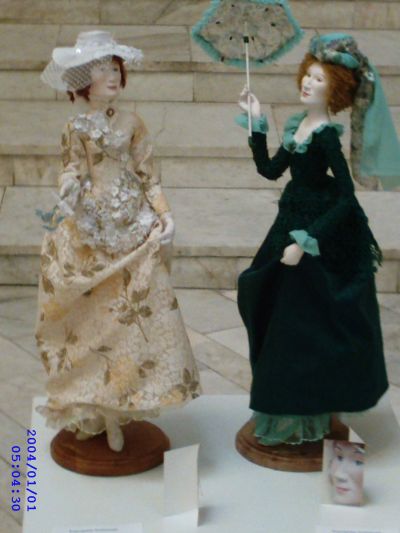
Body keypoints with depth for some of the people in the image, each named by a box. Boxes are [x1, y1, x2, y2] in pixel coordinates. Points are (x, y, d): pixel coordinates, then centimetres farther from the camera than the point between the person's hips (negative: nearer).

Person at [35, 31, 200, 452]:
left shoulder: (132, 123, 6)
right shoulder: (76, 128, 3)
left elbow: (148, 176, 7)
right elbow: (72, 175, -3)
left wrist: (164, 214, -5)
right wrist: (64, 206, -22)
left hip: (133, 228, 2)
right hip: (92, 228, -1)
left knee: (134, 311, -2)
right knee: (98, 315, 1)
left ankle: (116, 411, 6)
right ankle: (100, 412, 10)